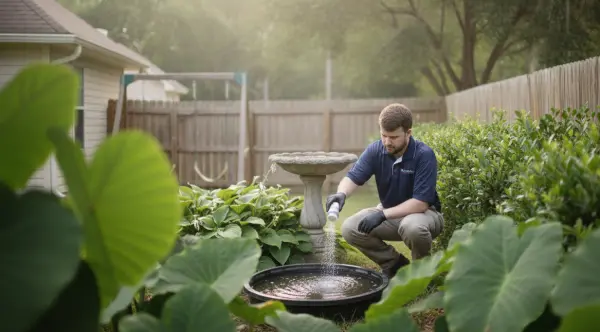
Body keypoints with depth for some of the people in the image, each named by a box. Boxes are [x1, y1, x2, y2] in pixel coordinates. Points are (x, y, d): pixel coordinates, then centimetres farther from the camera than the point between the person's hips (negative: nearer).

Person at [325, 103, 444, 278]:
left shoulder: (424, 155, -25)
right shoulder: (375, 150, -11)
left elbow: (420, 202, -28)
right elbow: (353, 177, -19)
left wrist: (383, 214, -34)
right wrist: (341, 194, -43)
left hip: (424, 213, -5)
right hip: (389, 214, 5)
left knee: (413, 227, -40)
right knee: (350, 228, -15)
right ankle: (395, 264, 7)